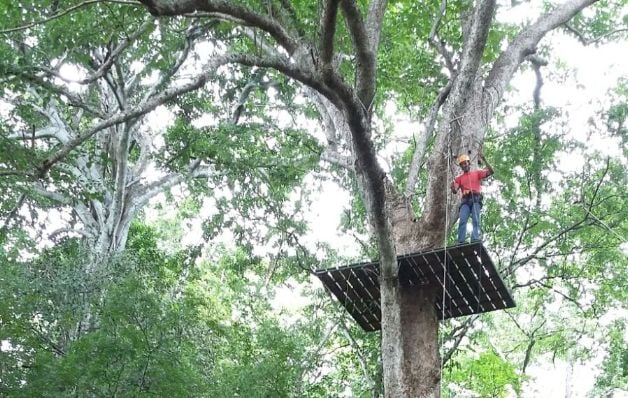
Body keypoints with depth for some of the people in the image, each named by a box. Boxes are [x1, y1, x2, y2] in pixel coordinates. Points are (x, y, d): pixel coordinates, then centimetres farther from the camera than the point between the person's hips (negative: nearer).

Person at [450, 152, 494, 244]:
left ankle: (475, 240, -27)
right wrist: (453, 187, -14)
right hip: (465, 201, 1)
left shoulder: (477, 173, 20)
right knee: (462, 221, -17)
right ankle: (461, 242, -25)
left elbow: (490, 172, 7)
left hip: (476, 199, -1)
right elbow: (455, 191, 10)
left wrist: (484, 160, -2)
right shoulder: (459, 178, 23)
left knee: (476, 221, -16)